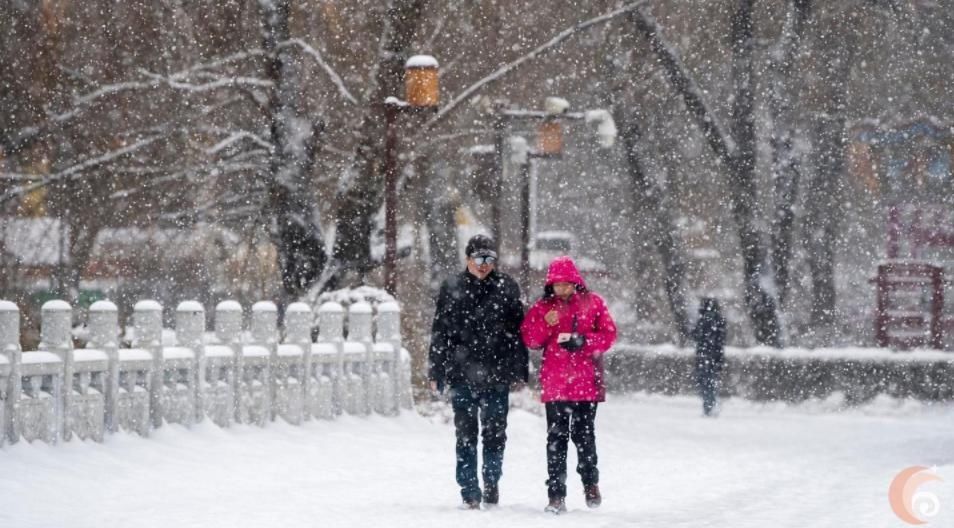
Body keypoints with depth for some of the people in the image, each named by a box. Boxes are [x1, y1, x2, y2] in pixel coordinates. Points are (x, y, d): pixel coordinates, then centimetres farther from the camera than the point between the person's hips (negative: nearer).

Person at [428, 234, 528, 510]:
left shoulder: (507, 288, 5)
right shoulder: (452, 288, 4)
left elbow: (518, 332, 6)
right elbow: (439, 333, 6)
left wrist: (520, 371, 2)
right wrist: (437, 372, 3)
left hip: (497, 375, 0)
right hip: (462, 374, 0)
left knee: (495, 433, 6)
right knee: (466, 435, 2)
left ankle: (492, 482, 24)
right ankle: (470, 491, 7)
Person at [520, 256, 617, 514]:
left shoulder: (593, 303, 3)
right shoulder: (542, 307, 6)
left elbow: (609, 334, -2)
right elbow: (529, 339, 4)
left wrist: (582, 340, -16)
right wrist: (545, 324, -15)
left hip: (586, 382, -1)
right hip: (554, 383, 1)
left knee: (584, 435, 7)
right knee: (556, 438, -1)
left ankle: (591, 483, 28)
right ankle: (556, 495, 0)